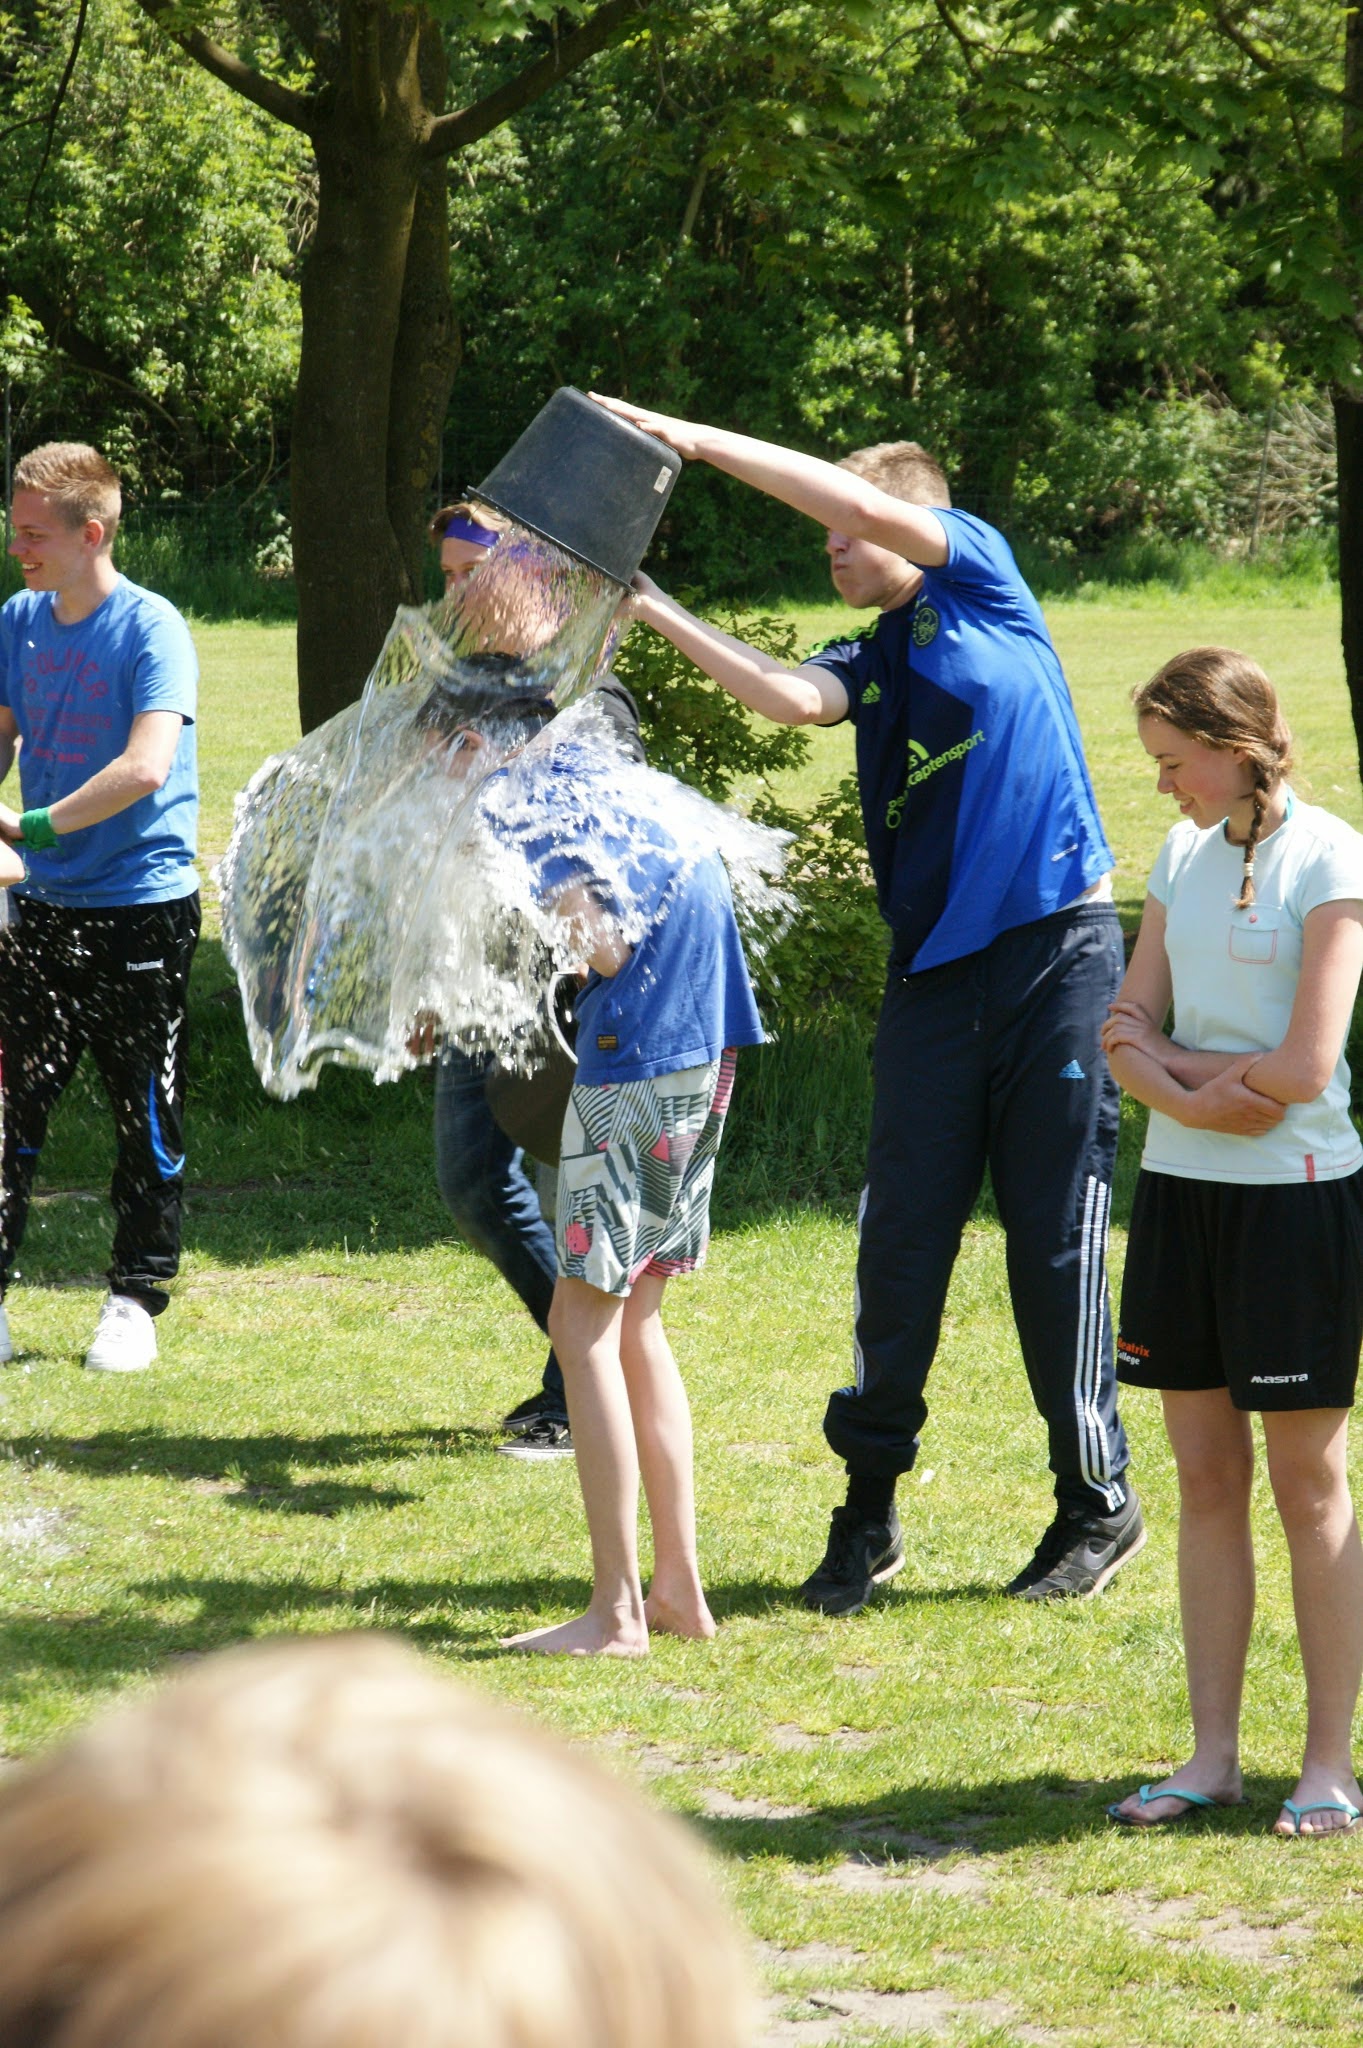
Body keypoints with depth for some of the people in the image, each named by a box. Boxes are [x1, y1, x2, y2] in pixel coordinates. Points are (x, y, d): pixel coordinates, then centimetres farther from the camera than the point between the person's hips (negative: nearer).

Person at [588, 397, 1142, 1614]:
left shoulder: (981, 578, 3)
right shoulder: (871, 664, 15)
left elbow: (861, 503, -10)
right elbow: (789, 696, -6)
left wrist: (693, 441, -10)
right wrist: (655, 612, -15)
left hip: (1056, 955, -5)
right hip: (936, 968, 5)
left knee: (1056, 1242, -1)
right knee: (902, 1240, 1)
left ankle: (1099, 1504, 10)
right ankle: (870, 1511, 9)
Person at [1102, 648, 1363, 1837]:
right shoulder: (1183, 856, 10)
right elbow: (1129, 1032, 7)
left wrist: (1170, 1057, -4)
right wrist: (1195, 1093, -12)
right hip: (1181, 1190, 6)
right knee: (1206, 1480, 9)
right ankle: (1213, 1754, 14)